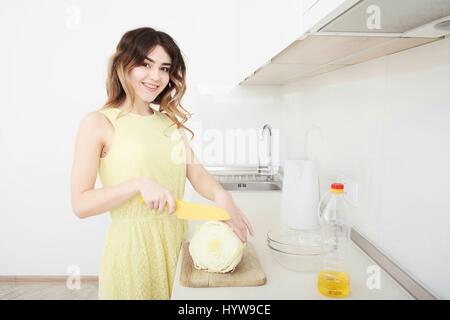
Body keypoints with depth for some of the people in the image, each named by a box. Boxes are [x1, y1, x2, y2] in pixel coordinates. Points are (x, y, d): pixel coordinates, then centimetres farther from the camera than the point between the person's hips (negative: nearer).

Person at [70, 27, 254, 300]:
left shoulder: (170, 122, 10)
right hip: (133, 243, -5)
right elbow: (81, 203, -11)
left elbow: (197, 173, 1)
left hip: (177, 240, 5)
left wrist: (221, 196, -19)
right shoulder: (98, 123, -6)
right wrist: (140, 184, -22)